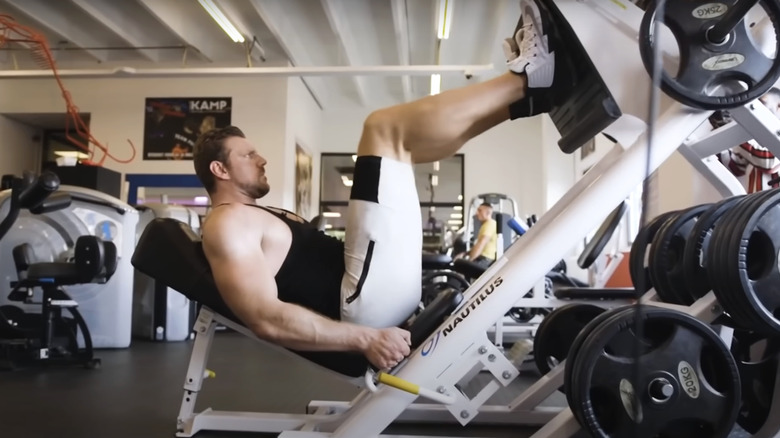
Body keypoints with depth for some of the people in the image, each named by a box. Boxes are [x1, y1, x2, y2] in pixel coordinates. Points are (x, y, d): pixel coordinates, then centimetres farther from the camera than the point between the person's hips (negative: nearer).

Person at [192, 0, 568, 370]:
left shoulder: (256, 218, 26)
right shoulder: (228, 225, -6)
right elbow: (266, 318, -20)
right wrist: (366, 338, -25)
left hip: (364, 295, 11)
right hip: (365, 305, -11)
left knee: (399, 144, 16)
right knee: (384, 130, -13)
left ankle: (526, 94, 7)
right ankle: (529, 79, -3)